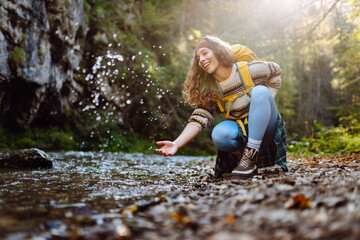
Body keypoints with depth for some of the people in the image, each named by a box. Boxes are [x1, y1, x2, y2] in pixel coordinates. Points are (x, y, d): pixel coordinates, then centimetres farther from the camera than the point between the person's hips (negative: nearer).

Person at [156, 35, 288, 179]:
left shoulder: (249, 70, -10)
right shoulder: (209, 90, -4)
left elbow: (275, 70, 9)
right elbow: (199, 119, -13)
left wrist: (266, 102, -2)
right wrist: (176, 144, -28)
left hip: (265, 129, 0)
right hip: (241, 132, 0)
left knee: (260, 91, -29)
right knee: (219, 135, -34)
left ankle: (250, 156, -29)